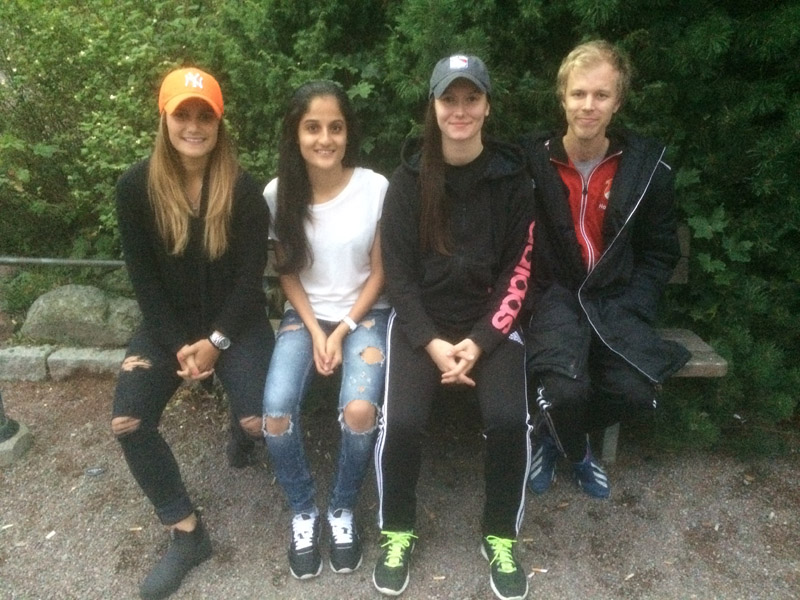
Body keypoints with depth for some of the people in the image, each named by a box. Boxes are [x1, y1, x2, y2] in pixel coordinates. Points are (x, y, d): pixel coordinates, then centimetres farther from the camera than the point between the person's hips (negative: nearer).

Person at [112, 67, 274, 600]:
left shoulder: (243, 188, -10)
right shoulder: (136, 187, -6)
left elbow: (251, 274, -10)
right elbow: (143, 275, -5)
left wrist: (216, 341, -16)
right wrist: (177, 343, -12)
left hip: (235, 320, -2)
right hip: (168, 322, 2)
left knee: (258, 422, -20)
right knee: (128, 422, -15)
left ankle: (239, 426, 22)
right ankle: (188, 533, 1)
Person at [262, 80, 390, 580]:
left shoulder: (375, 187, -10)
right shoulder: (279, 193, -5)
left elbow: (379, 272, -3)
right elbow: (288, 274, 2)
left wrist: (343, 332, -11)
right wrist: (315, 332, -10)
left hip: (364, 314, -1)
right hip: (304, 316, 2)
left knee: (360, 410, -28)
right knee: (276, 413, -23)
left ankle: (343, 509, 4)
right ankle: (303, 511, 6)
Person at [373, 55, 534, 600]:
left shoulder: (512, 179, 0)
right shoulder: (409, 179, 0)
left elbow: (517, 270, -1)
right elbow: (398, 272, -3)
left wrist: (480, 341, -13)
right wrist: (432, 343, -14)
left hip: (490, 321, 1)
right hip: (420, 321, 0)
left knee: (510, 420, -22)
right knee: (401, 421, -22)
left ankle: (501, 537, 8)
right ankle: (398, 530, 9)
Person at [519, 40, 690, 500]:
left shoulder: (648, 167, 0)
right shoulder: (533, 161, -6)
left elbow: (660, 254, 8)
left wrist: (630, 311, -5)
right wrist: (535, 302, -13)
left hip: (615, 299, 3)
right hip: (556, 294, -2)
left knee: (635, 389, -21)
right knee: (565, 388, -27)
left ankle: (551, 433, 11)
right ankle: (577, 450, 12)